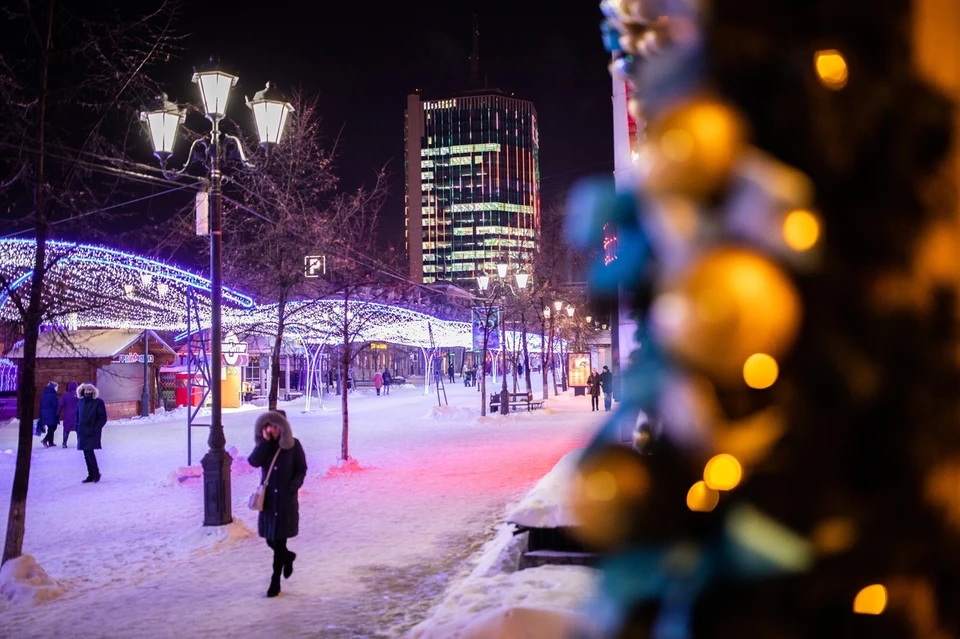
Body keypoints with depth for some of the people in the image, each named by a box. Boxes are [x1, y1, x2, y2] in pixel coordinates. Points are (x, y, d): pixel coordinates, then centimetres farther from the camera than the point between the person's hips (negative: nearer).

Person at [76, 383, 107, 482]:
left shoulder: (98, 402, -7)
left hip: (92, 433, -6)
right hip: (82, 432, 6)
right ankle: (91, 475, 15)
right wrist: (78, 427, 7)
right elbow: (78, 415, 19)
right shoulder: (81, 402, 9)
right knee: (86, 453, 8)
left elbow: (103, 418, -7)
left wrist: (96, 429, -14)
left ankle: (96, 473, 4)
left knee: (89, 452, -13)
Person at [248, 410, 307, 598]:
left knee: (279, 541, -3)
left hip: (286, 499, -4)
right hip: (268, 498, 4)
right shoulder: (263, 445, 4)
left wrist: (293, 486, -16)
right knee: (270, 539, 10)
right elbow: (254, 462, -14)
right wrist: (265, 441, -17)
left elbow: (301, 469, -2)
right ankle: (288, 556, 42)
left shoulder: (293, 445, -6)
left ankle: (275, 582, 6)